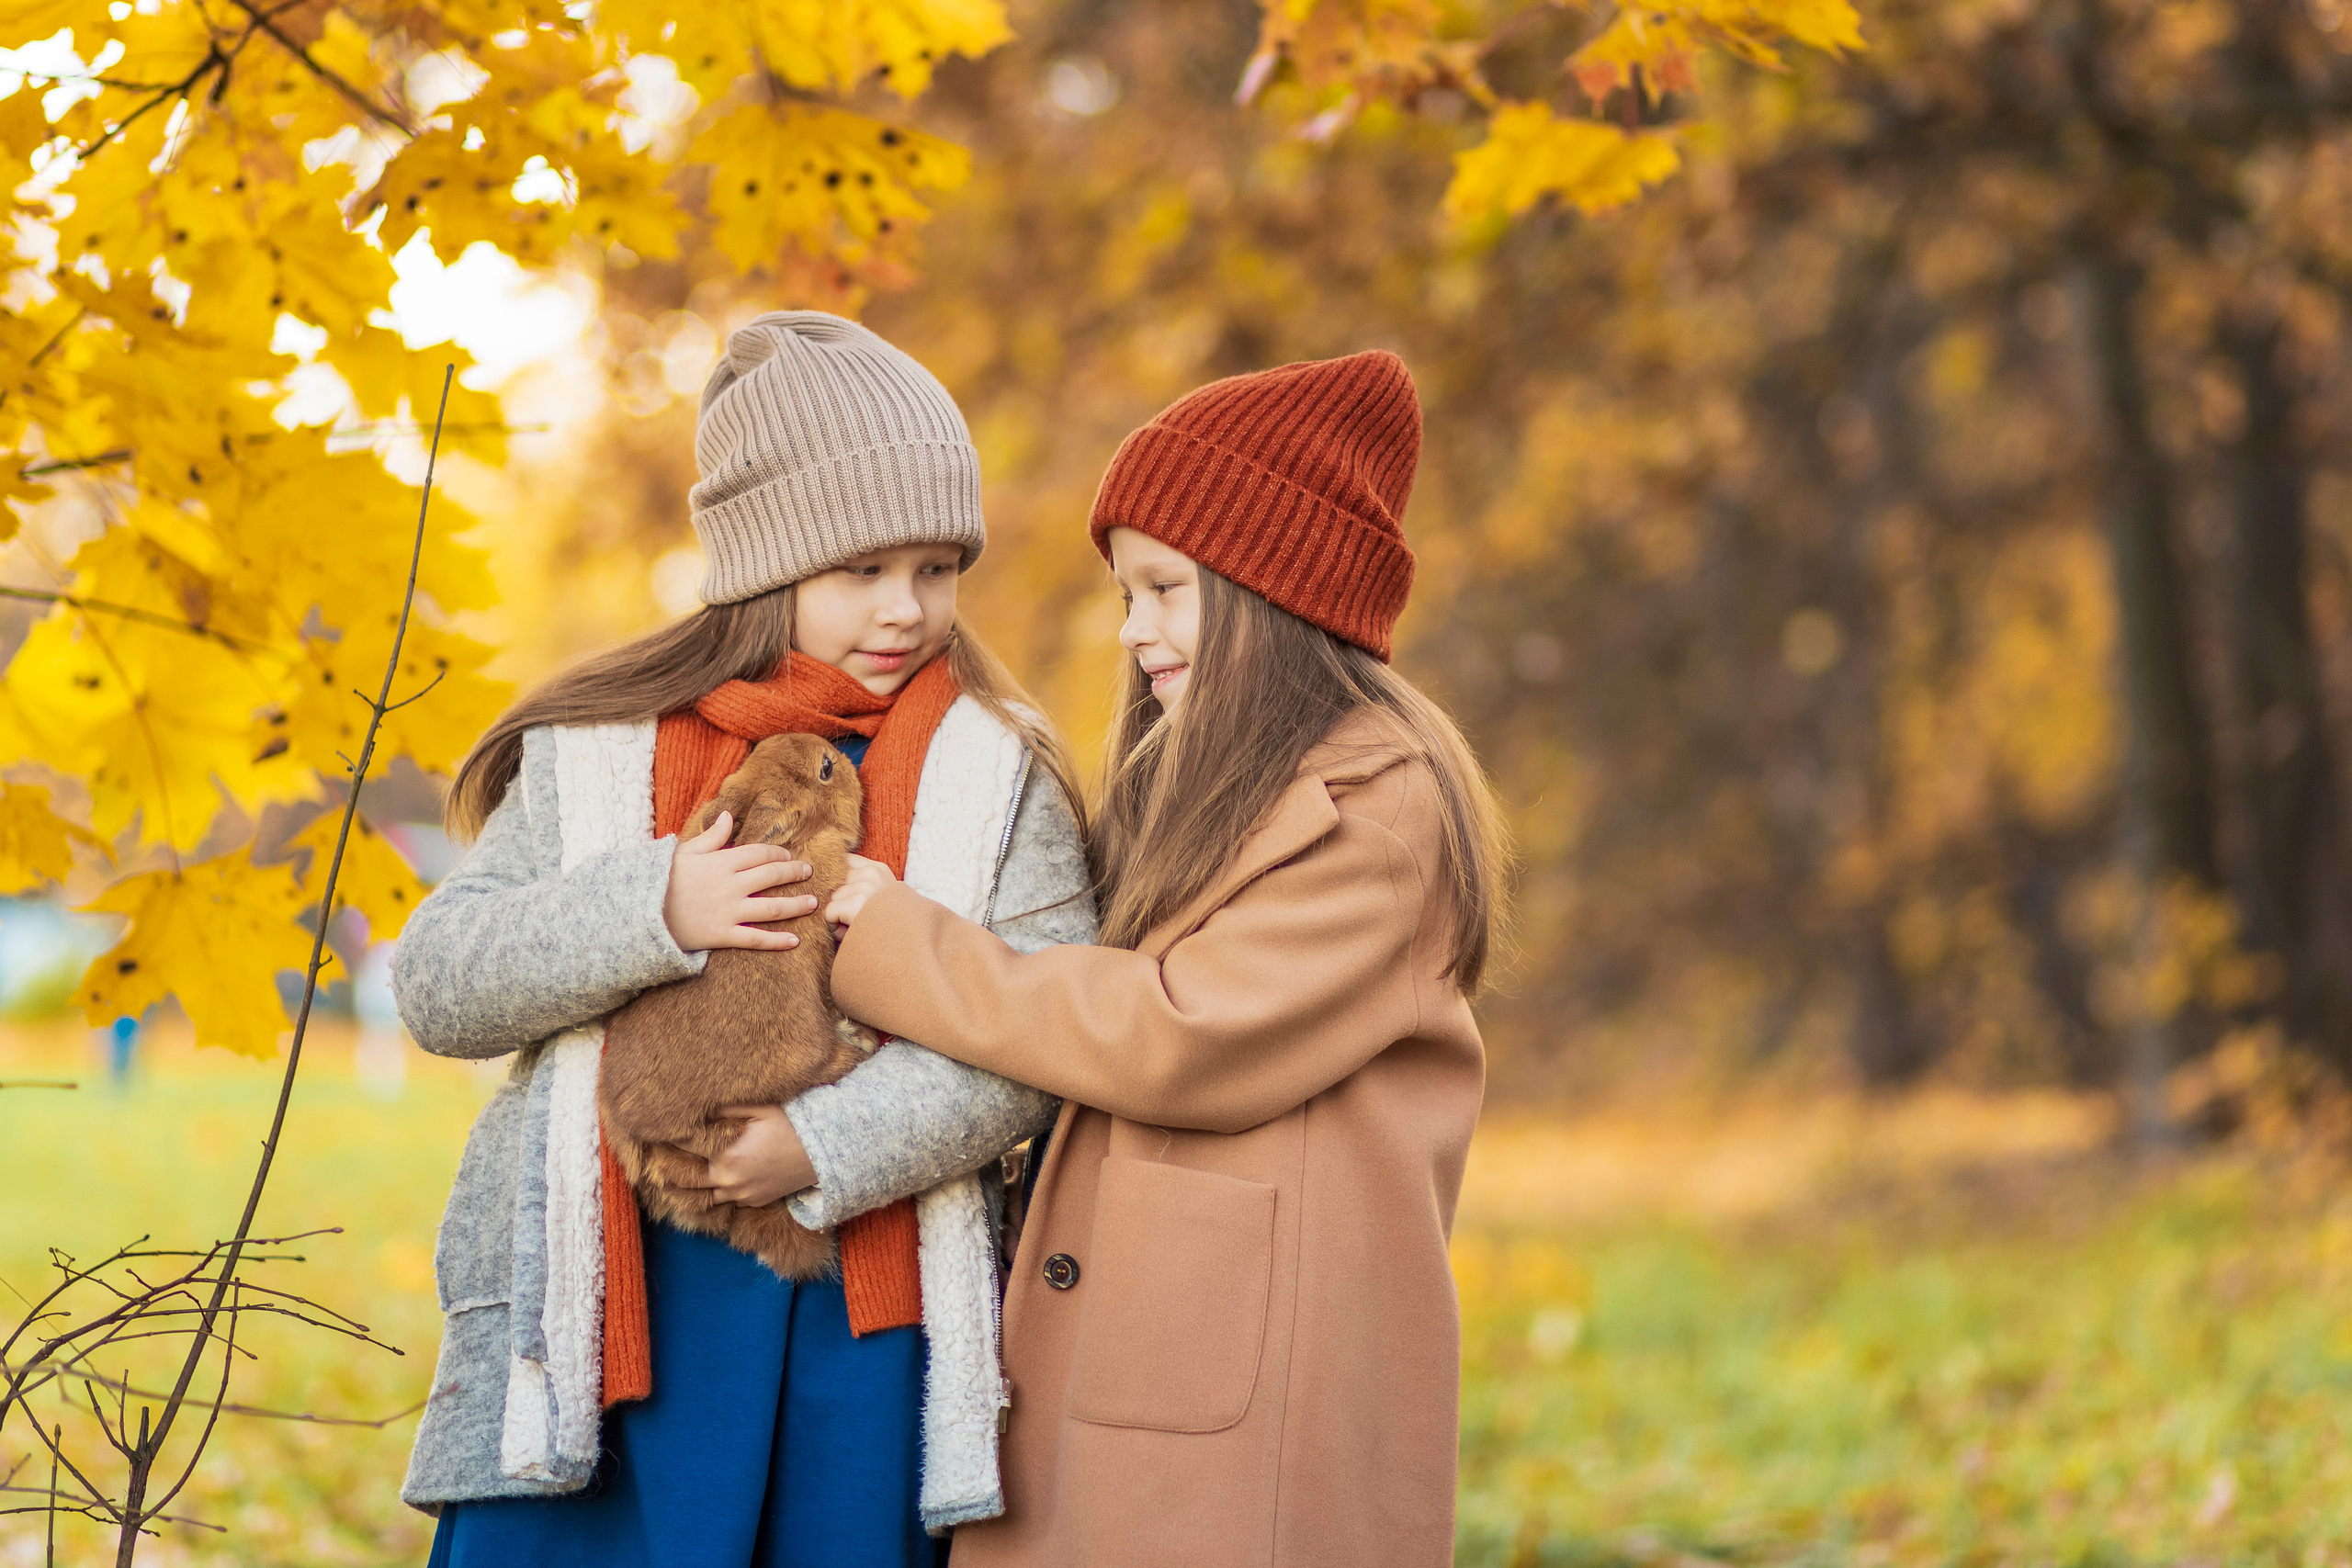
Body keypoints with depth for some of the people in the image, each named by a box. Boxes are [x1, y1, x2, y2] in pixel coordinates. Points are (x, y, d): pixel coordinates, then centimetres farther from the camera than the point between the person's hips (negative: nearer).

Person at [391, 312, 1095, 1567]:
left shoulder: (996, 769, 4)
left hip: (870, 1315, 0)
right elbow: (436, 984, 1)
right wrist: (652, 911, -14)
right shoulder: (600, 753, 6)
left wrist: (831, 1144, -20)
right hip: (617, 1311, 0)